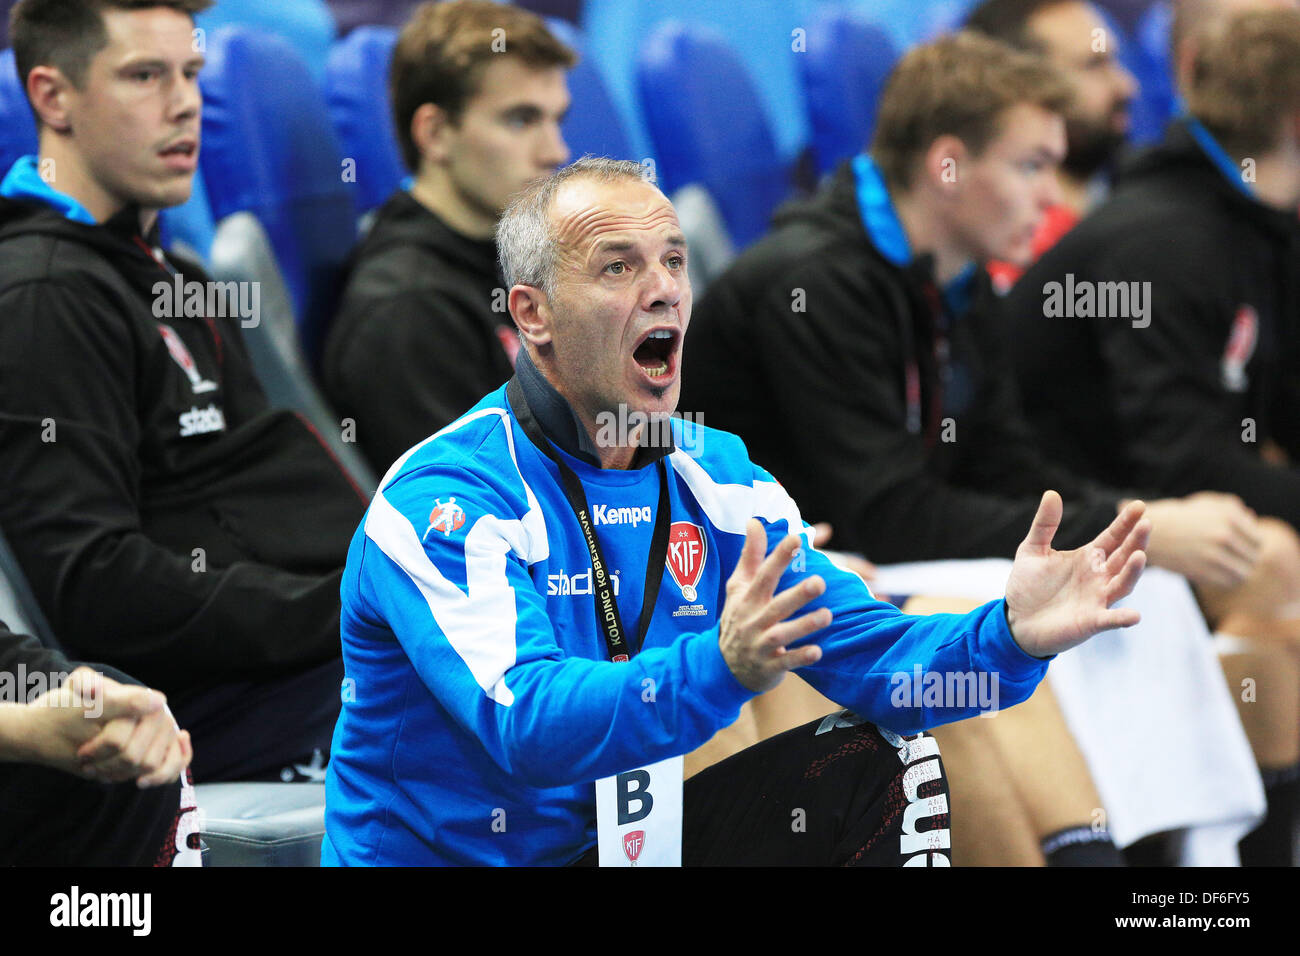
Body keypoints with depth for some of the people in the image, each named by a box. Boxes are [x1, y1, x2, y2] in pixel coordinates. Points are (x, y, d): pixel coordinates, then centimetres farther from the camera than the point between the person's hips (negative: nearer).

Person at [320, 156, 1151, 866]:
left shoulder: (714, 478, 6)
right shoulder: (441, 501, -18)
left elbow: (869, 653, 1)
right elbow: (527, 724, -32)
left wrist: (1012, 637, -20)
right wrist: (720, 669, -49)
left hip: (625, 840, 7)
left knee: (879, 767, -2)